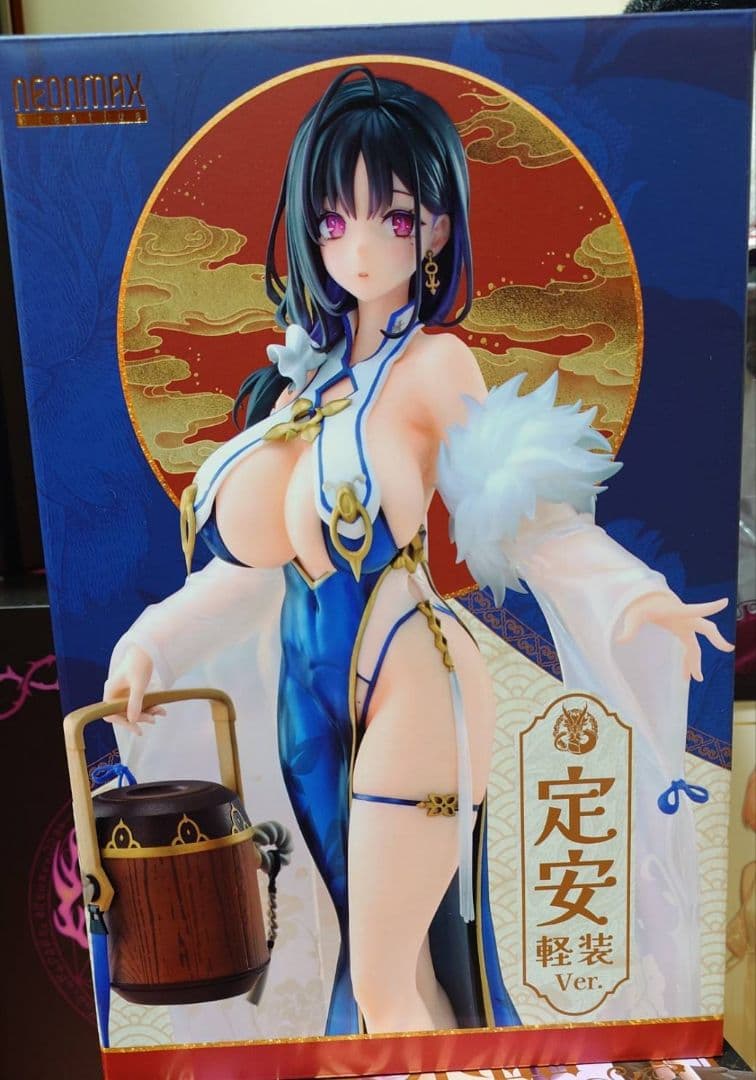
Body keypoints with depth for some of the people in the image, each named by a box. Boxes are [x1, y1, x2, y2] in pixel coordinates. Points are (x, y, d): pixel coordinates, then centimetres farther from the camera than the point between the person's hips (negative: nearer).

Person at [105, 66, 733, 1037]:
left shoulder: (434, 363, -10)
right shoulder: (309, 366, 9)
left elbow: (525, 516, -16)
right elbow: (261, 550, 12)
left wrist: (633, 599, -34)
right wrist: (155, 639, 12)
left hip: (406, 686, -6)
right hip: (314, 687, 7)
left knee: (387, 987, 9)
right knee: (389, 959, 22)